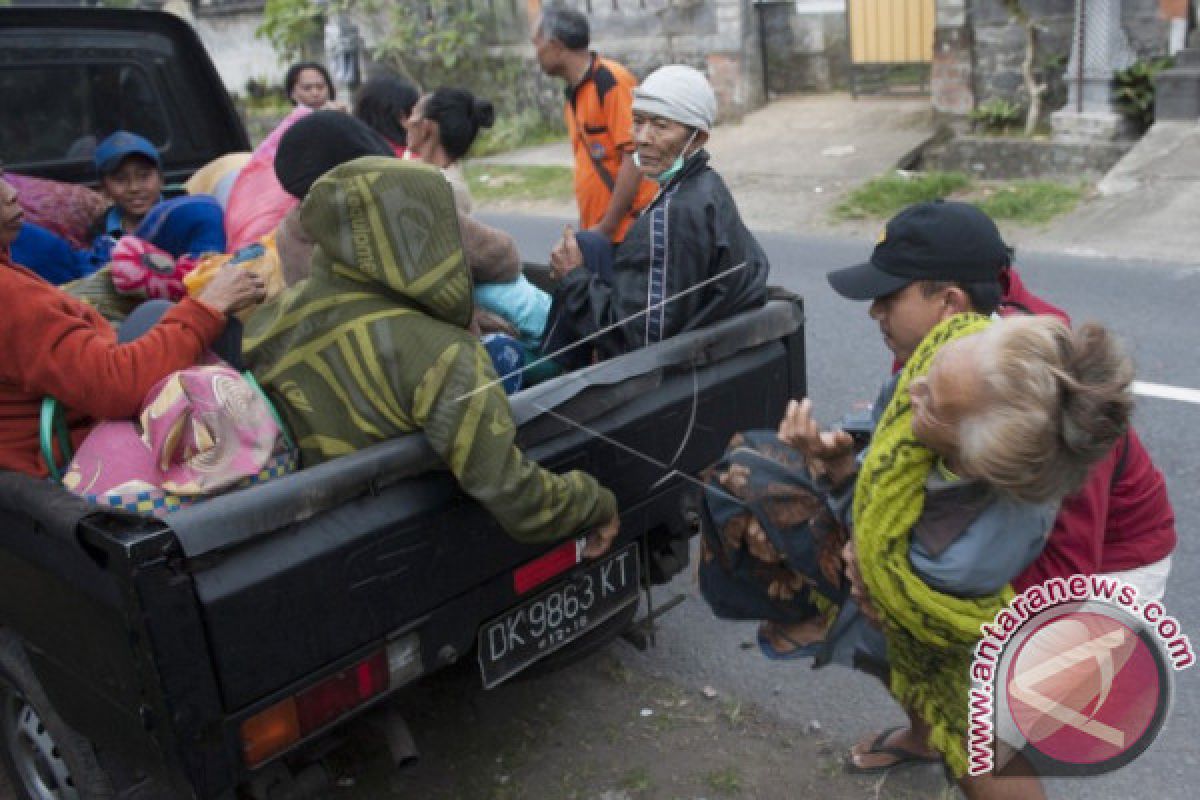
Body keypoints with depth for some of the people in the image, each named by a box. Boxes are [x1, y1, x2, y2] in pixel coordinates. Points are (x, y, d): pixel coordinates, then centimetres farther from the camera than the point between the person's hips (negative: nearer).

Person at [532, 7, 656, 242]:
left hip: (629, 230, -8)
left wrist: (606, 227, -15)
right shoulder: (573, 95, 14)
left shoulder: (611, 82, -11)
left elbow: (634, 159, -16)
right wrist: (586, 226, 13)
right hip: (597, 232, 8)